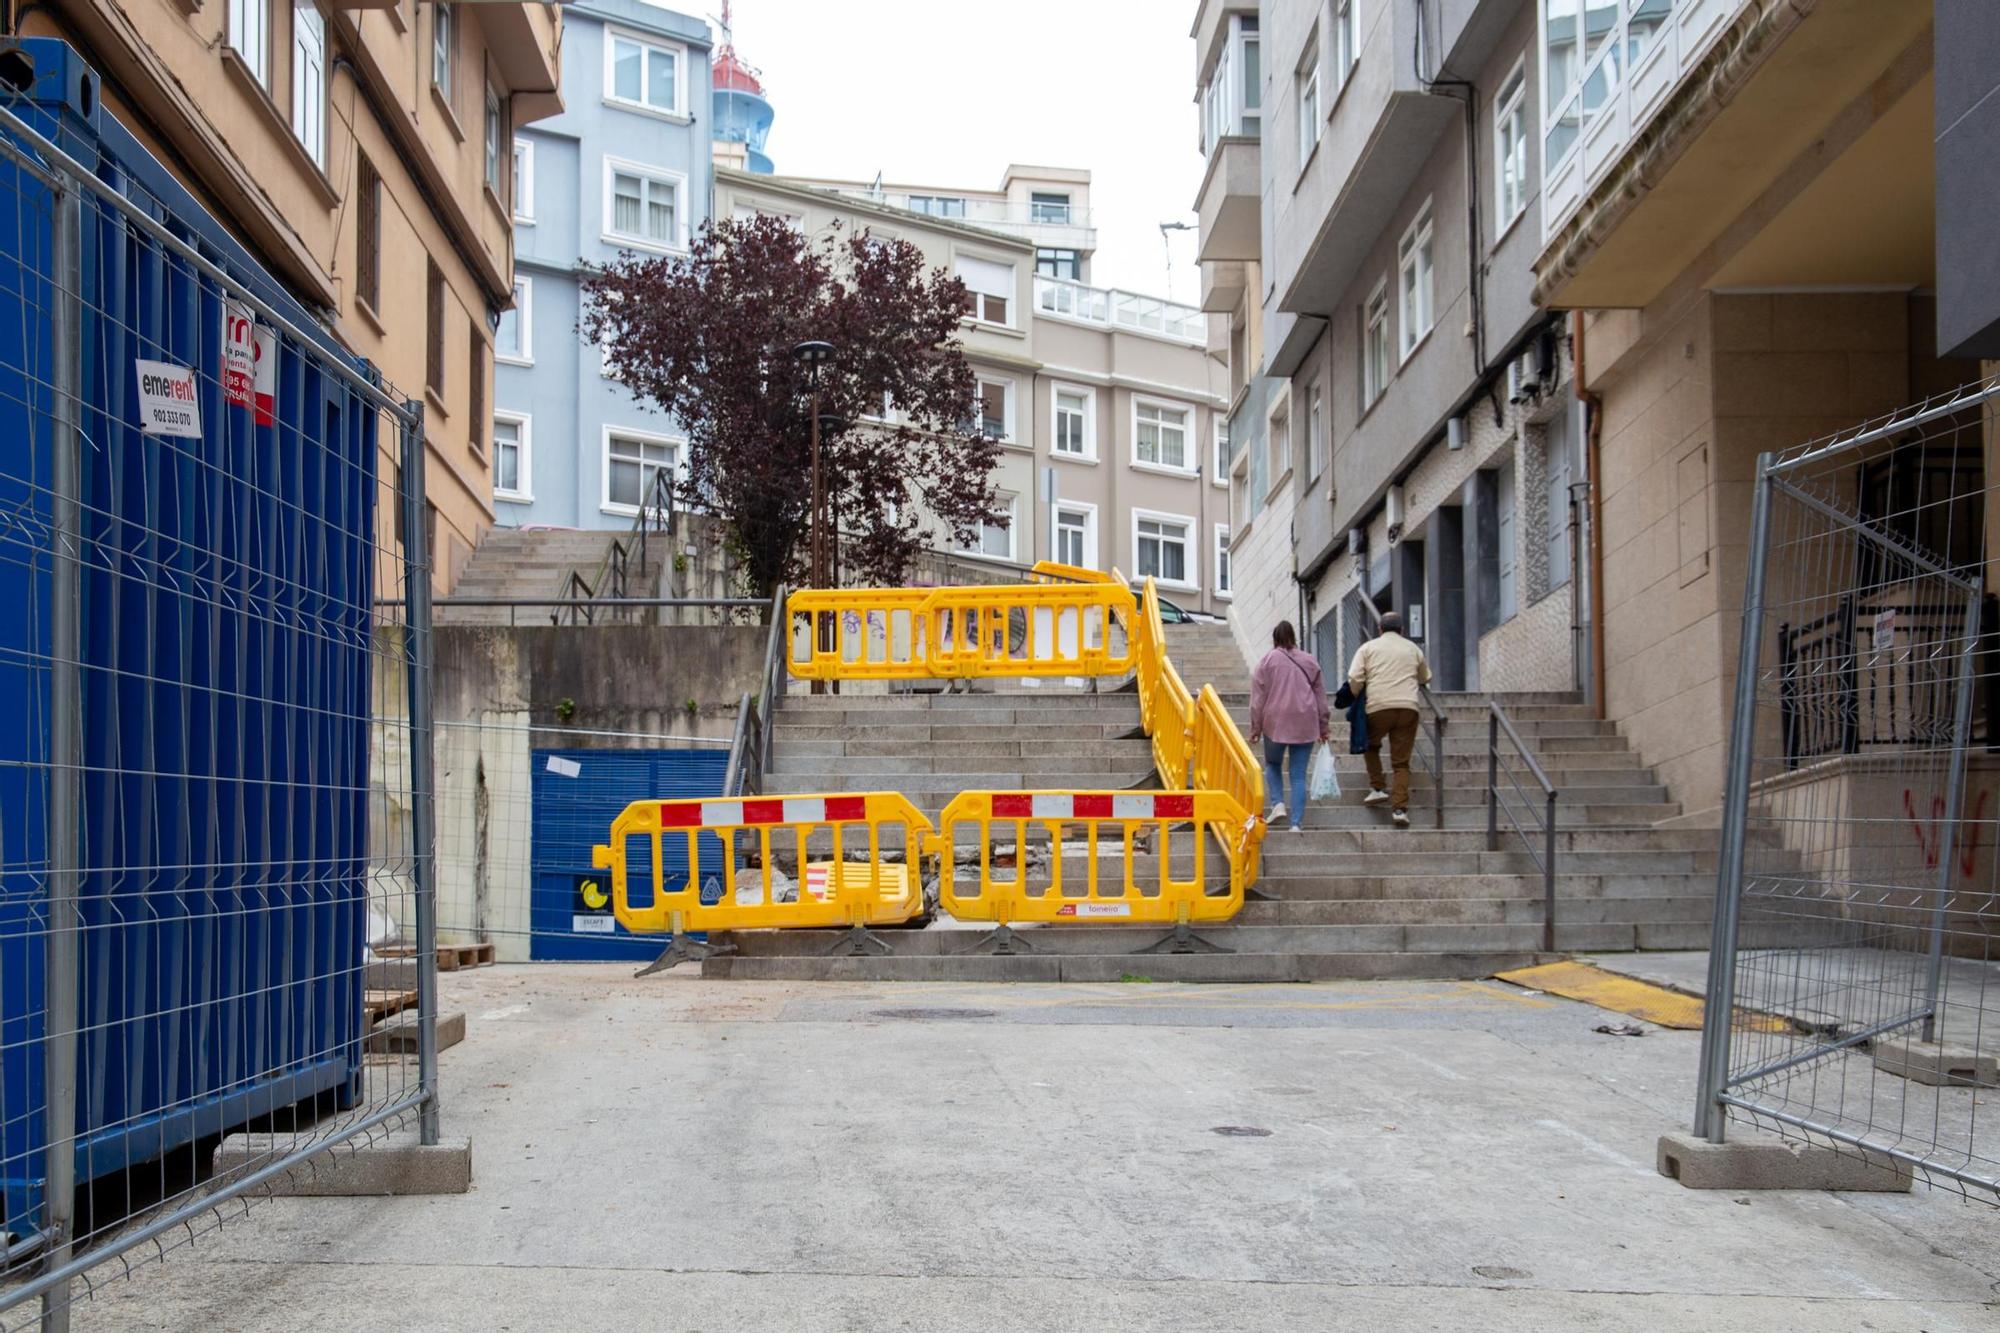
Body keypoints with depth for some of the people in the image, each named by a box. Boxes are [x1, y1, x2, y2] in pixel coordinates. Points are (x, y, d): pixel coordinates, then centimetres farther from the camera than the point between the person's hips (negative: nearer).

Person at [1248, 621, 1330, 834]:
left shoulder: (1268, 660, 0)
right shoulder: (1309, 662, 9)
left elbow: (1258, 698, -1)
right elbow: (1321, 698, 11)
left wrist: (1255, 728, 4)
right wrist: (1323, 727, 19)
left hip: (1276, 722, -2)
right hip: (1305, 725, 2)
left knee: (1273, 764, 21)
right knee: (1299, 775, 5)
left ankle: (1278, 804, 1)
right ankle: (1297, 823, 0)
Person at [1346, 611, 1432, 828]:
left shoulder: (1368, 647, 9)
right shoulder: (1413, 649, 16)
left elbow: (1354, 678, -3)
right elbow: (1425, 679, 28)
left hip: (1378, 707, -1)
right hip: (1408, 707, 1)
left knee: (1372, 745, 26)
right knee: (1401, 761, 3)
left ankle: (1377, 788, 15)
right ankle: (1400, 807, -7)